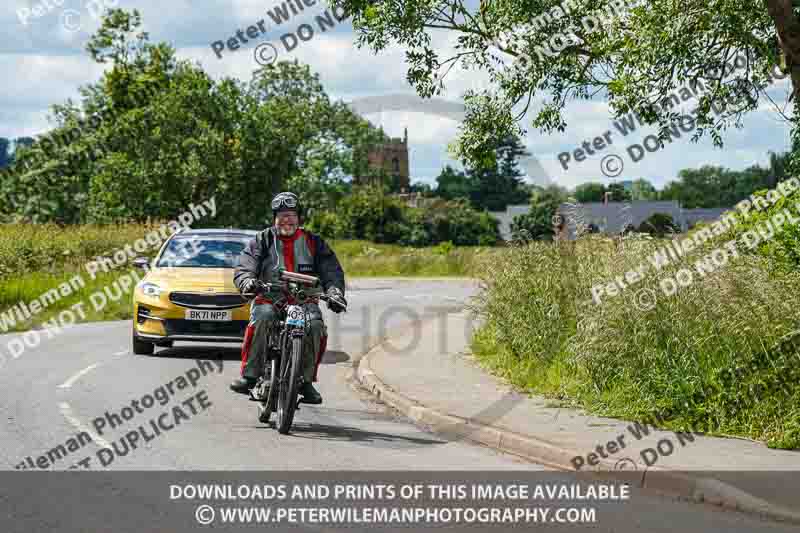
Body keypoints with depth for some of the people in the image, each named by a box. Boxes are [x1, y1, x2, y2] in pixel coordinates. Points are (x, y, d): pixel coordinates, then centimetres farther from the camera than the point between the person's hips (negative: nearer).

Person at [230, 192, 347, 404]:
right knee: (262, 318, -34)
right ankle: (250, 374, -29)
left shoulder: (313, 243, 13)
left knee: (315, 325, -30)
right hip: (268, 298, -1)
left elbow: (332, 271, 7)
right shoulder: (262, 241, 11)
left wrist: (334, 291, -15)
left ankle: (306, 380, -16)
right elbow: (243, 268, 0)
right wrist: (247, 282, -25)